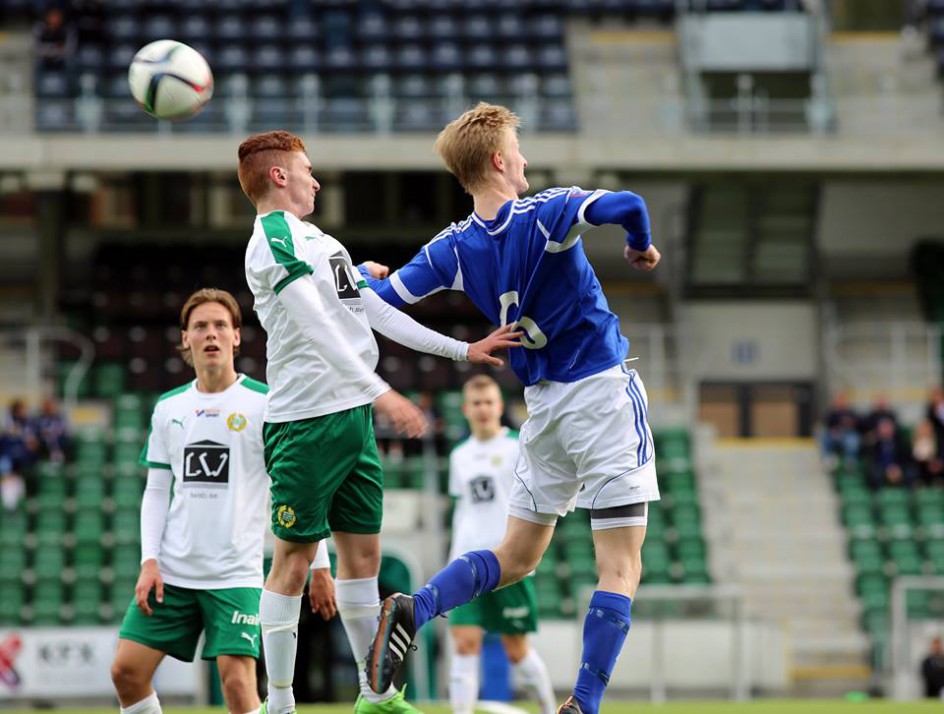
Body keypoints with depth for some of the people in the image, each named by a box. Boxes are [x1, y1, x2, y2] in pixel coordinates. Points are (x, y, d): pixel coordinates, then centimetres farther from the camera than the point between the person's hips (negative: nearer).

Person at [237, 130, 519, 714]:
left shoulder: (316, 239, 21)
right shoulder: (276, 236, -10)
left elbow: (377, 312, 23)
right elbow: (317, 326, -20)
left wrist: (462, 350, 19)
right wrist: (379, 392, -27)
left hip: (352, 416, 9)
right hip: (308, 419, -9)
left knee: (363, 550, 11)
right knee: (294, 557, -6)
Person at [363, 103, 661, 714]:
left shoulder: (454, 249, -1)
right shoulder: (545, 215, -14)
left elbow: (383, 297, 3)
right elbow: (626, 206, -28)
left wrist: (364, 273, 26)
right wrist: (641, 247, -6)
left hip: (544, 406, 5)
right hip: (603, 393, -5)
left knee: (517, 555, 17)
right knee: (622, 567, -2)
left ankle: (416, 608, -8)